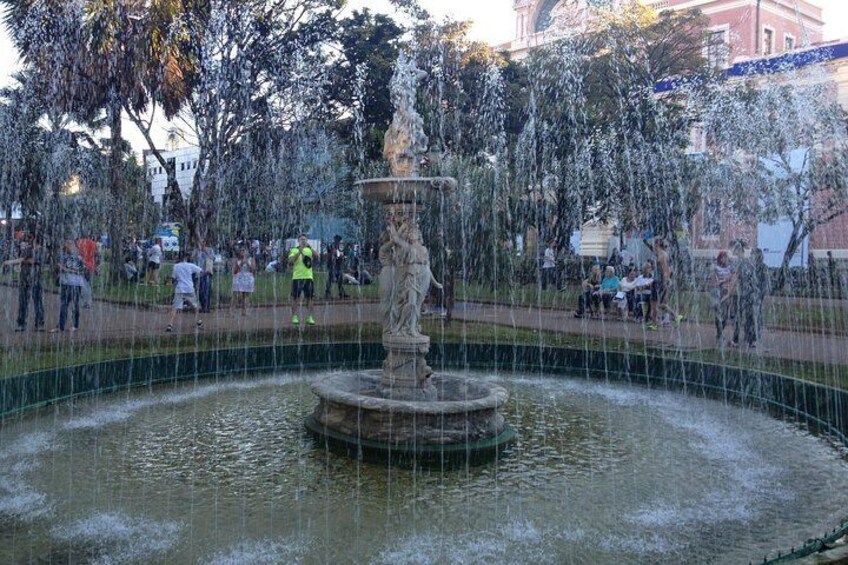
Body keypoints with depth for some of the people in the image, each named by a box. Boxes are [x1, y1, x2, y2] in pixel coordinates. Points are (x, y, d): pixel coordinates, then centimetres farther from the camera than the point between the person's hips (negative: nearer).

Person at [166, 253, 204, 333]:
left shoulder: (176, 266, 7)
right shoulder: (191, 266, 3)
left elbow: (173, 278, 9)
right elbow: (201, 271, 11)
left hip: (179, 290, 0)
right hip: (189, 289, 0)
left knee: (175, 308, -8)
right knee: (196, 306, 22)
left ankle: (170, 325, -23)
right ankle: (198, 322, 28)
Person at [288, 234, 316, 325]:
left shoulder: (310, 250, 10)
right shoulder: (294, 250, 3)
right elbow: (290, 262, -12)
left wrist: (310, 247, -21)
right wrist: (299, 252, -20)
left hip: (308, 277, 2)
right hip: (297, 277, -2)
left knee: (309, 298, 3)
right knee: (295, 298, 0)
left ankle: (309, 317, 8)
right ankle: (294, 317, 6)